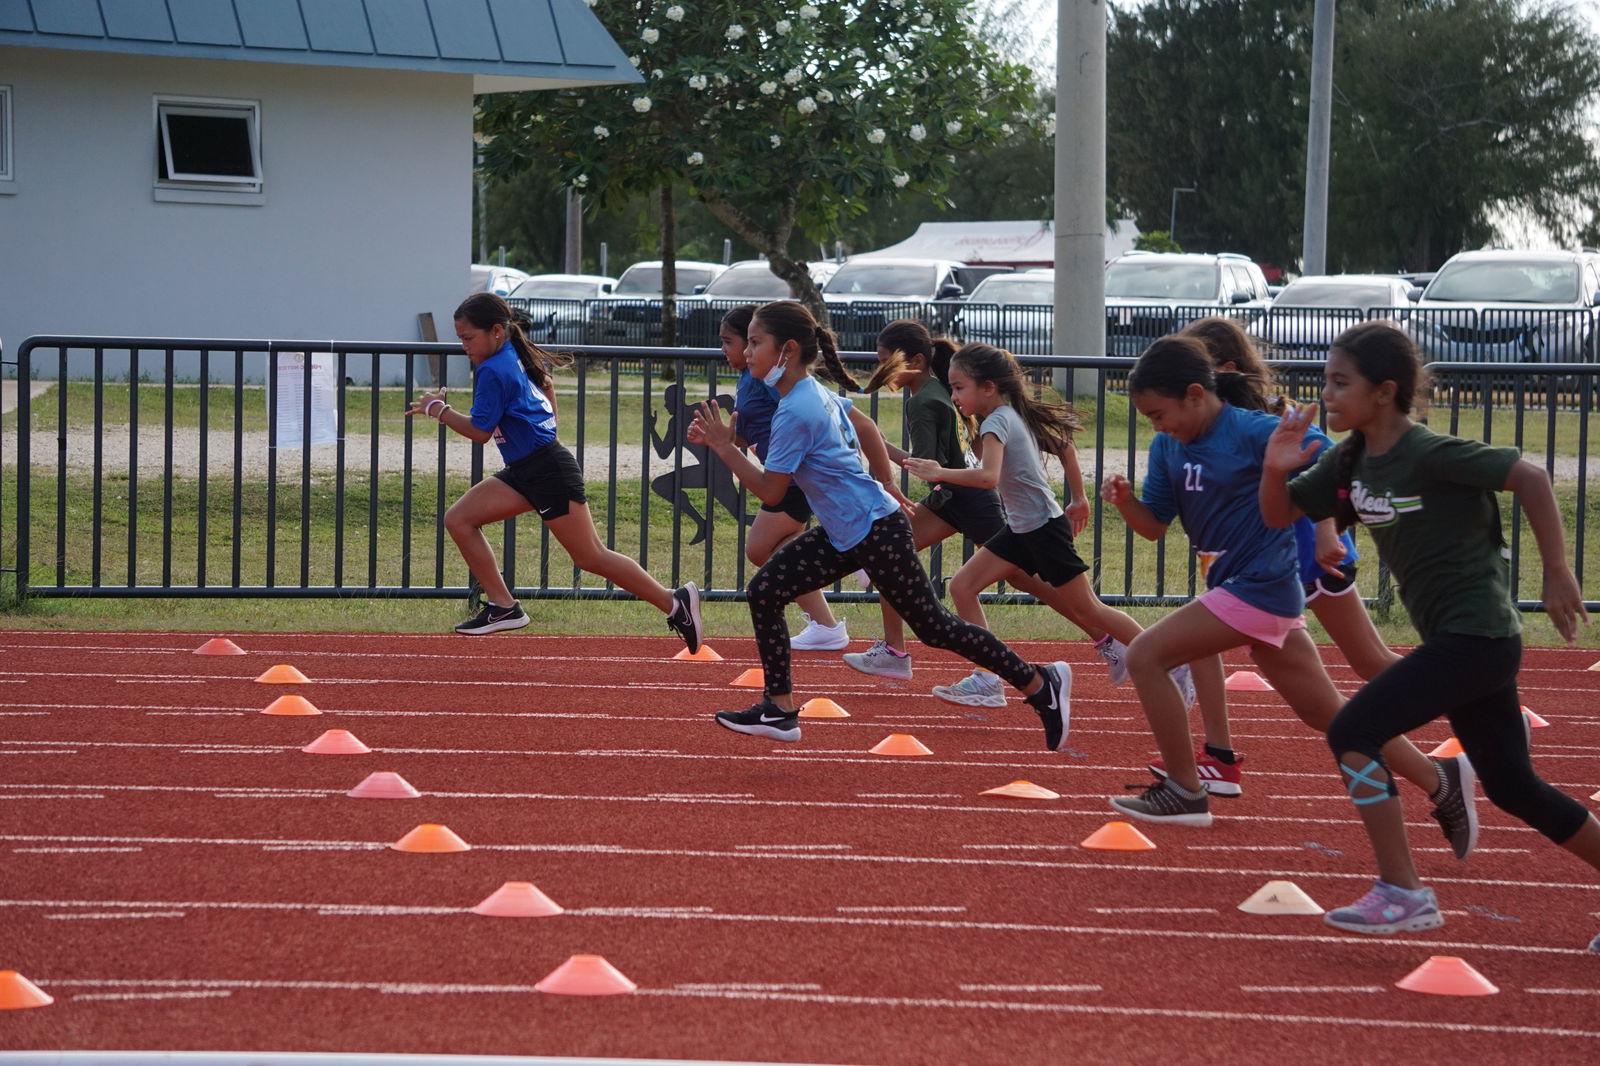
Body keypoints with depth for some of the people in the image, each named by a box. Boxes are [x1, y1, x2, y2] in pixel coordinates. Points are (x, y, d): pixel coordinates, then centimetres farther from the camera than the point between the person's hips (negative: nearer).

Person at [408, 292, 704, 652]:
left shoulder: (493, 372, -16)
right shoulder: (517, 356, 11)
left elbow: (480, 431, -15)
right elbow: (546, 380, 30)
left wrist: (440, 410, -3)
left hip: (548, 472, -10)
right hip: (525, 472, 10)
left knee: (591, 557, -6)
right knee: (458, 519, 3)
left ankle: (675, 603, 1)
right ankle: (503, 607, 2)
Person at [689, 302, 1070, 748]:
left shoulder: (794, 413, -22)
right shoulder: (817, 394, 7)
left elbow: (770, 491, -20)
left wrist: (725, 447, -15)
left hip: (876, 532, -10)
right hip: (843, 533, 10)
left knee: (933, 626, 0)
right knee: (764, 591, 2)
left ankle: (1041, 683, 12)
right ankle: (779, 711, 7)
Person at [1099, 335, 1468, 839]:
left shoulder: (1254, 432, -16)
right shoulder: (1168, 447, 6)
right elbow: (1153, 525, 10)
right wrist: (1125, 499, -9)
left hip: (1259, 587, -9)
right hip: (1235, 585, 9)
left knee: (1145, 656, -12)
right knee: (1327, 714, 14)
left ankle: (1183, 791, -2)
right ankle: (1440, 781, 22)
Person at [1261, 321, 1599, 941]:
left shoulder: (1429, 454, -18)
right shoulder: (1350, 461, 7)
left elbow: (1530, 477, -18)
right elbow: (1280, 516, 13)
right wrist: (1276, 470, -8)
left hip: (1478, 638, -9)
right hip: (1453, 638, 9)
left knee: (1352, 732, -14)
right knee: (1513, 788, 15)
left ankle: (1402, 895, -8)